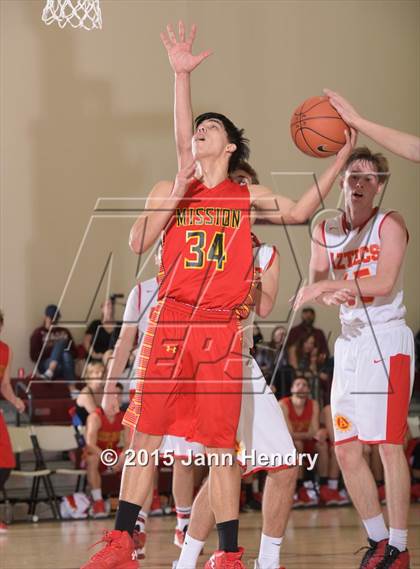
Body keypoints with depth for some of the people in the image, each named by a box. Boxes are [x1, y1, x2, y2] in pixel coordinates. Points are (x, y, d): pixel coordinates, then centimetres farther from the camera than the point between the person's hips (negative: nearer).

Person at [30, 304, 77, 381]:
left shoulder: (64, 332, 19)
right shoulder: (38, 333, 8)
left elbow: (75, 353, 17)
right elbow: (34, 356, 0)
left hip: (65, 366, 3)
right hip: (46, 366, -3)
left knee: (66, 355, -34)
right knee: (61, 342, -27)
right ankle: (49, 372, -52)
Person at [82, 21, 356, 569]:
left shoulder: (249, 196, 12)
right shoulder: (169, 190, 13)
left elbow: (298, 211, -3)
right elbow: (137, 242, -1)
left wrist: (340, 159, -5)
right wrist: (177, 193, -9)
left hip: (222, 329, -1)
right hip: (169, 321, 1)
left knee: (221, 446, -1)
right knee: (145, 435, 1)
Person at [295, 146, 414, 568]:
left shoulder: (389, 224, -5)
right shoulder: (325, 231, 12)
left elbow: (383, 283, -17)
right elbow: (313, 287, 5)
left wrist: (328, 286, -20)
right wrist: (327, 295, -18)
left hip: (386, 340, -6)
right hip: (349, 341, 6)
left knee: (389, 446, -10)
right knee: (346, 451, 5)